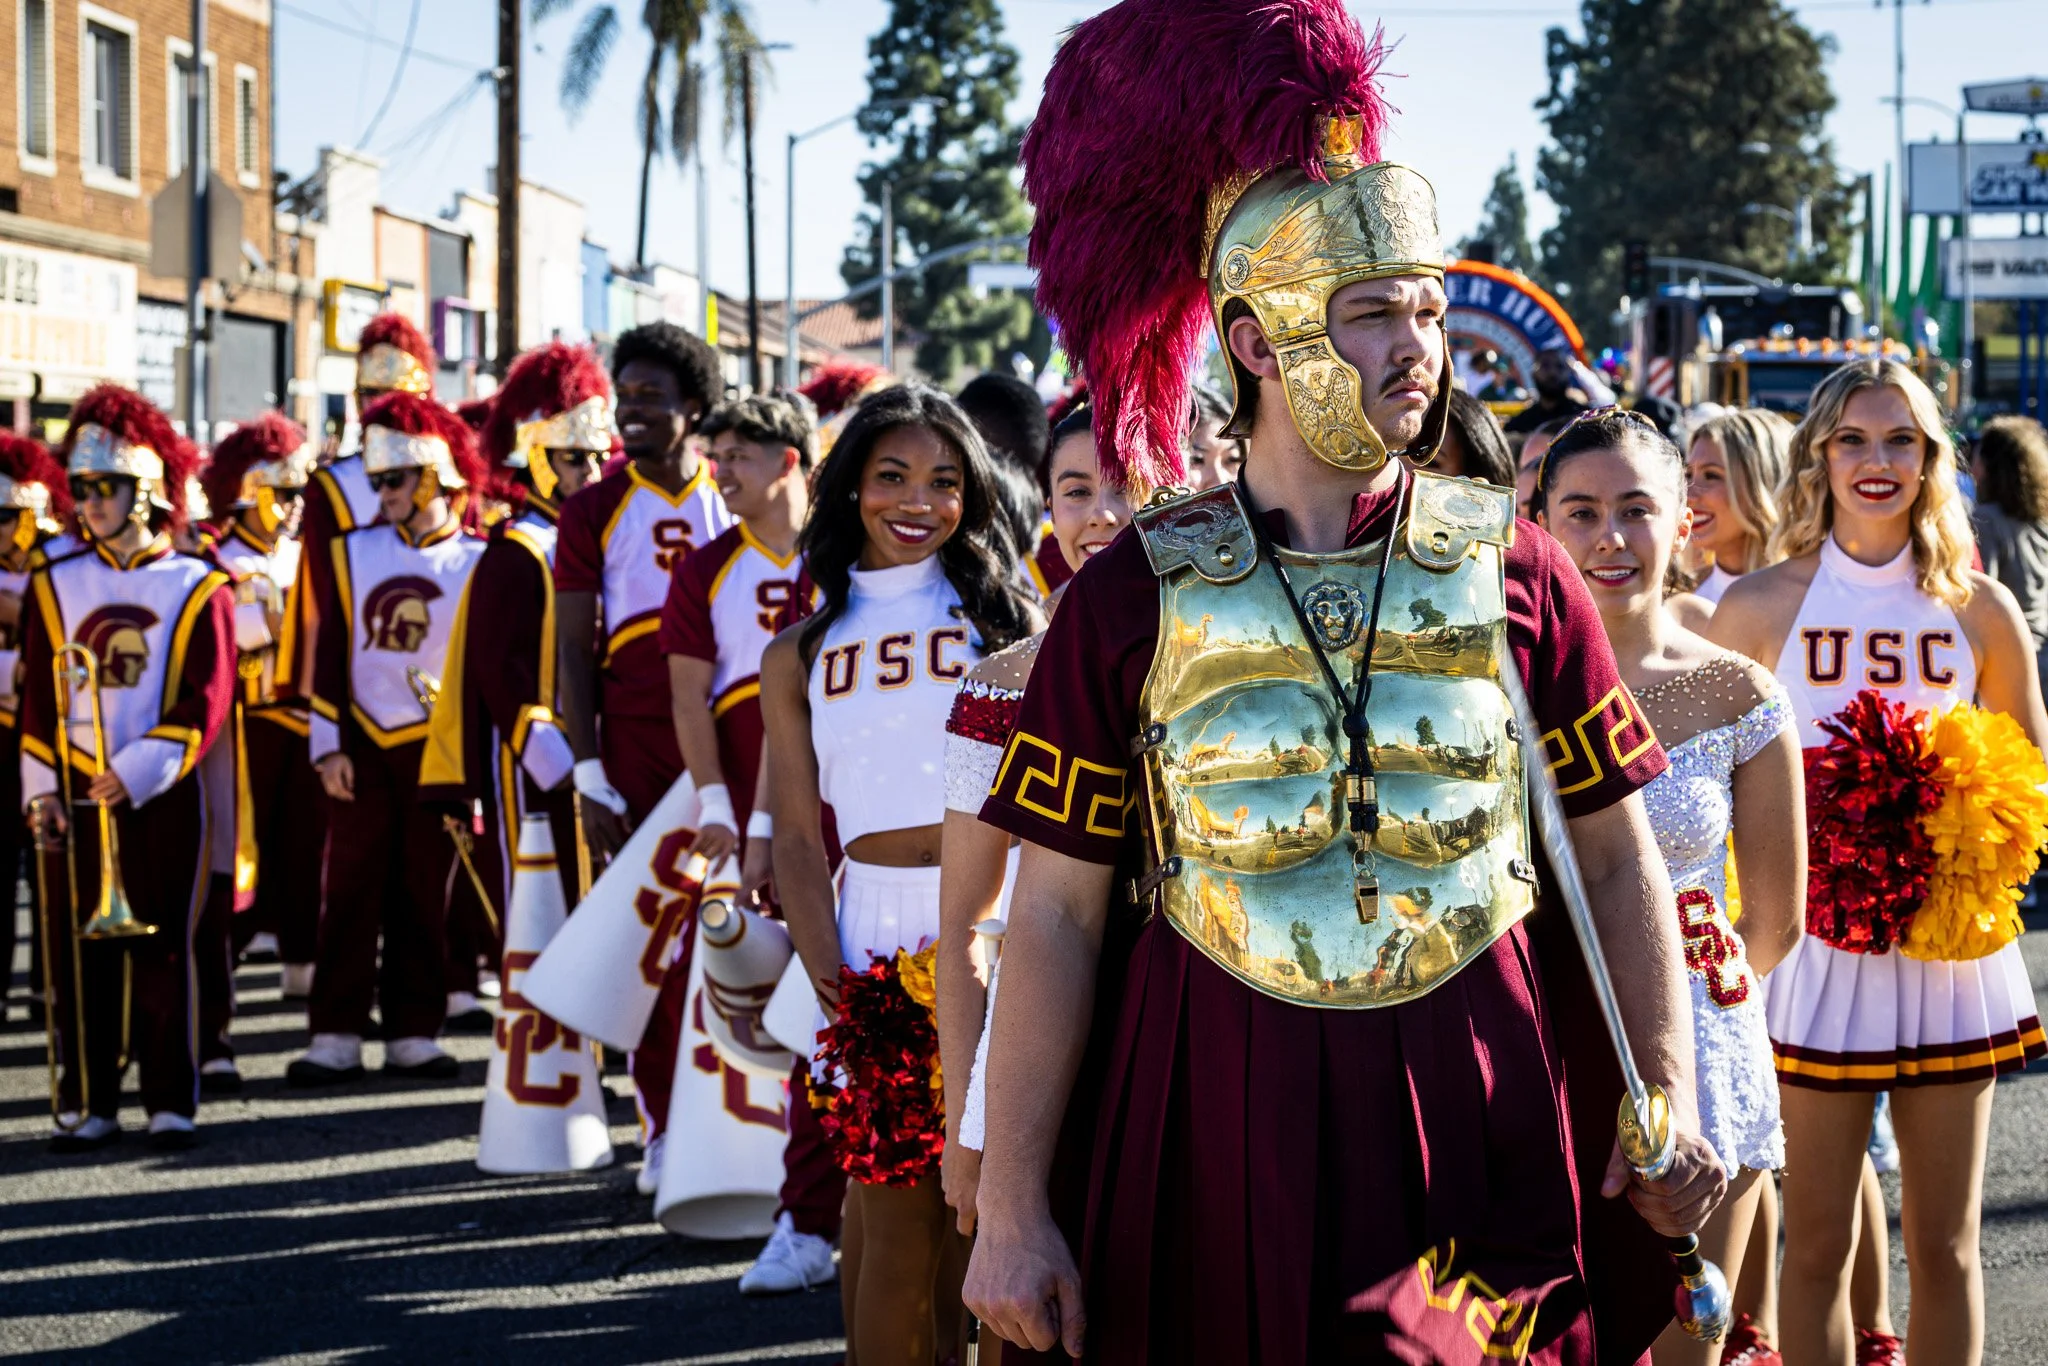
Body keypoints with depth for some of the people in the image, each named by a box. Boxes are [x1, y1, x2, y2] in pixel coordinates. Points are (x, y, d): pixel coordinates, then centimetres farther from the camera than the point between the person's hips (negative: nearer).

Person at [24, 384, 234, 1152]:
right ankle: (88, 1102, 9)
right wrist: (41, 789, -1)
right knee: (79, 951, 2)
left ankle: (170, 1102, 6)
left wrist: (137, 772, -15)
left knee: (162, 949, 0)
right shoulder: (54, 584, 8)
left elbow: (206, 700, -6)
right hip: (76, 795, 2)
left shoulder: (196, 587, 0)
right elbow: (38, 694, 8)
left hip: (162, 796, -2)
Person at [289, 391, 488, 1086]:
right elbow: (330, 653, 5)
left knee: (425, 891, 4)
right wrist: (329, 746, -1)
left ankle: (413, 1033, 11)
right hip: (363, 742, 1)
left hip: (436, 744, -1)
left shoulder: (476, 562, 2)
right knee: (352, 885, 0)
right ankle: (337, 1035, 2)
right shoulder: (354, 553, 6)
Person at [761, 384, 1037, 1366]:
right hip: (876, 935, 1)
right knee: (893, 1219, -1)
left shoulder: (1008, 618, 8)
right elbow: (798, 837, 8)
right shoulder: (800, 654, 12)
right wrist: (829, 980, -6)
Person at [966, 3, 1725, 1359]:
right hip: (1221, 1135, -1)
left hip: (1480, 1114, 1)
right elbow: (1059, 910, -2)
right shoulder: (1136, 595, -2)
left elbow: (1620, 858, 6)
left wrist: (1670, 1106, -4)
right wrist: (1010, 1208, -5)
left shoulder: (1512, 569, 2)